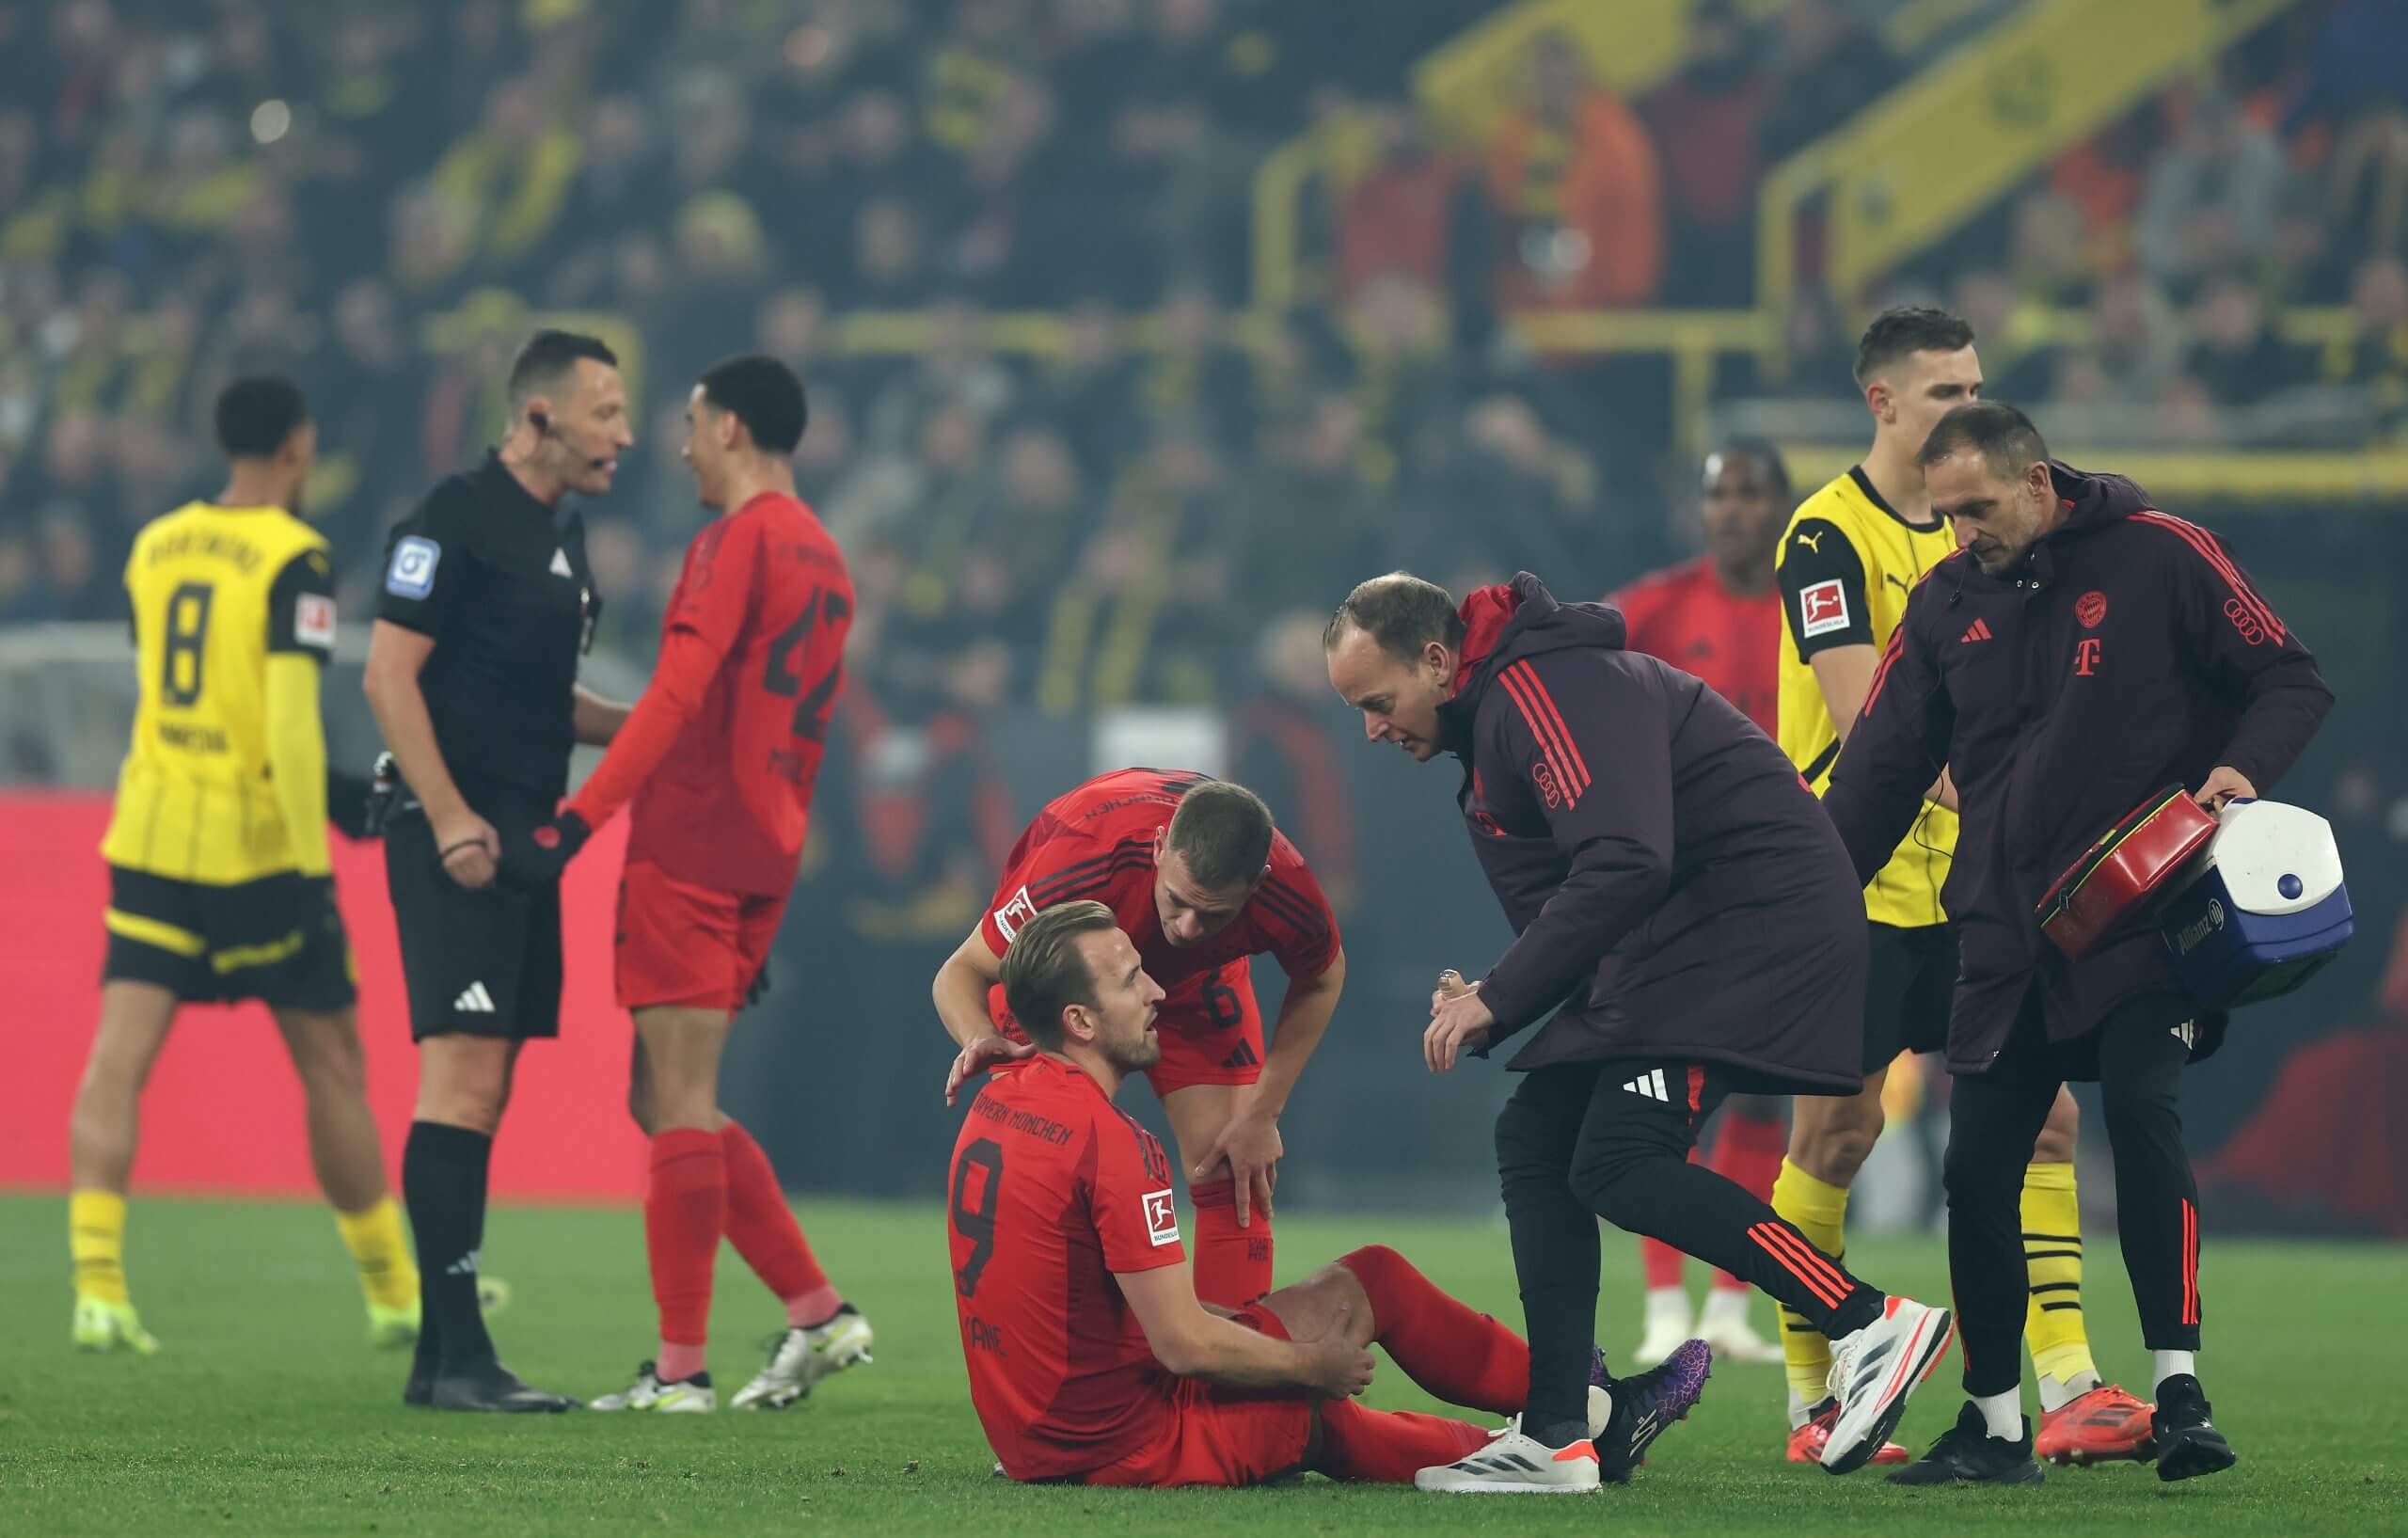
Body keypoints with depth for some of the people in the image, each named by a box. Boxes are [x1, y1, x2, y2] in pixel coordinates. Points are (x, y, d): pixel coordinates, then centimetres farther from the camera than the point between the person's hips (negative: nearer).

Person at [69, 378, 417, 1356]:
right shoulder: (294, 559, -10)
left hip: (150, 832, 4)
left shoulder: (155, 547, 10)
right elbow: (292, 719, -18)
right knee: (333, 1066, 9)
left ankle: (97, 1285, -19)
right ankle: (396, 1295, 20)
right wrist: (313, 866, -15)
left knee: (118, 1059, -3)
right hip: (257, 843, -4)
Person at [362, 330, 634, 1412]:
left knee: (484, 1092, 9)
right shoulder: (456, 519, -9)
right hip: (455, 836, -9)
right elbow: (389, 675, -14)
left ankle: (440, 1358, 12)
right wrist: (450, 818, -19)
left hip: (522, 837, 9)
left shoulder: (559, 537, 18)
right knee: (462, 1077, -13)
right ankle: (456, 1353, -15)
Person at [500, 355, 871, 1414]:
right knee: (666, 1103, 14)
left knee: (679, 1107, -6)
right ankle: (819, 1314, 8)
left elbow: (677, 698, -19)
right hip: (764, 858, 9)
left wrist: (573, 824, -22)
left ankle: (680, 1369, -5)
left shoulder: (738, 541, -9)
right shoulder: (823, 560, 19)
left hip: (688, 850, -9)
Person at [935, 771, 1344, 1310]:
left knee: (1232, 1179, -9)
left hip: (1195, 981, 2)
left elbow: (1321, 979, -9)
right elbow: (963, 971, -30)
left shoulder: (1286, 892, -36)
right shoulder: (1079, 860, -44)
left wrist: (1261, 1114, -13)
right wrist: (983, 1040, -53)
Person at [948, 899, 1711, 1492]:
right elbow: (1185, 1344, -21)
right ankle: (1588, 1414, 23)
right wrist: (1319, 1364, -5)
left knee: (1322, 1423, 26)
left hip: (1030, 1438, 9)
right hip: (1124, 1443, -9)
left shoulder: (997, 1102, 5)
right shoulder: (1111, 1140, -23)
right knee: (1367, 1285, 6)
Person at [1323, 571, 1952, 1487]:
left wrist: (1501, 999, -20)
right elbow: (1557, 910, 21)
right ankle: (1553, 1436, 7)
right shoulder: (1491, 720, 19)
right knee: (1534, 1136, 7)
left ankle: (1871, 1324, -18)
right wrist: (1486, 1006, 2)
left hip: (1761, 921, -11)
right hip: (1667, 948, 11)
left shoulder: (1552, 689, -16)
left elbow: (1624, 865, -27)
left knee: (1619, 1163, -17)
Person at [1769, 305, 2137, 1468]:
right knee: (1837, 1135, -1)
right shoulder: (1828, 535, -11)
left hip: (1970, 881, 6)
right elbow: (1861, 716, -21)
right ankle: (1810, 1403, 10)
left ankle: (2069, 1392, -6)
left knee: (2038, 1116, -3)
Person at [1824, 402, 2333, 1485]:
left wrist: (2241, 766, -21)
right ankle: (1995, 1426, 13)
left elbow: (2289, 682, -2)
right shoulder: (1946, 603, 9)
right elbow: (1882, 769, 12)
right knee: (1976, 1168, 0)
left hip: (2143, 918, -5)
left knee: (2141, 1109, -23)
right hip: (2007, 937, 5)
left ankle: (2179, 1389, -17)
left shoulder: (2159, 558, -5)